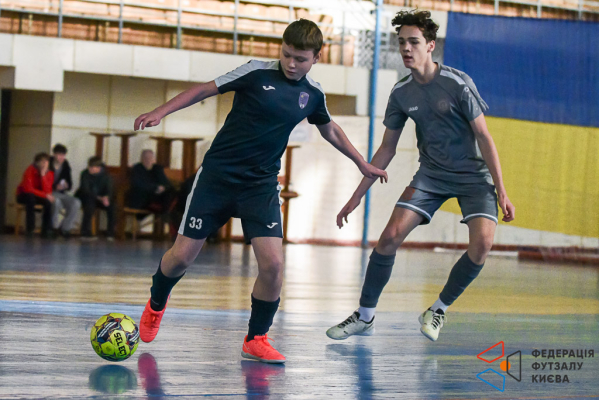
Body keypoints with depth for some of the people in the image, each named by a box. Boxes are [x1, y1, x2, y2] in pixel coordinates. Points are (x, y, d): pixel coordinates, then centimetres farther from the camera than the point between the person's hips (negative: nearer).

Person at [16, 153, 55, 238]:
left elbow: (47, 191, -21)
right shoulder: (30, 170, -21)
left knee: (49, 202, -27)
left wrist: (43, 176, -30)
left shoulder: (50, 173, -9)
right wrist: (45, 195, -30)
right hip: (24, 195, -4)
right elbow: (28, 189, -29)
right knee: (30, 196, -38)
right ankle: (29, 229, -33)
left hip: (37, 196, 4)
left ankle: (46, 230, -21)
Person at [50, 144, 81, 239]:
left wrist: (66, 186, -13)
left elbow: (70, 185, 10)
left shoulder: (65, 166, 7)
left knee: (76, 203, -21)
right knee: (57, 202, -38)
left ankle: (65, 228, -12)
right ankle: (54, 227, -18)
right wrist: (55, 187, -26)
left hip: (61, 193, 5)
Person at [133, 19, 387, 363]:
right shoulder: (257, 73, -9)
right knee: (182, 256, -1)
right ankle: (156, 305, 32)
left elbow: (329, 129, 23)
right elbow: (206, 89, -3)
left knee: (273, 263, -15)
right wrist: (162, 111, -13)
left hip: (261, 185, 3)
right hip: (218, 175, -2)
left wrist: (362, 163, 27)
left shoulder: (313, 94, 3)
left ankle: (256, 340, 5)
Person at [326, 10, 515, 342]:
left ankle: (439, 310, -2)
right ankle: (365, 317, 3)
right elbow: (387, 149, 7)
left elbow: (483, 136, -13)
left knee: (482, 243, -24)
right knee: (390, 237, -12)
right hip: (431, 174, 3)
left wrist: (501, 192, -17)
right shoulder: (401, 93, -3)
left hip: (473, 175, -3)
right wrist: (356, 197, 7)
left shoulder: (457, 83, -17)